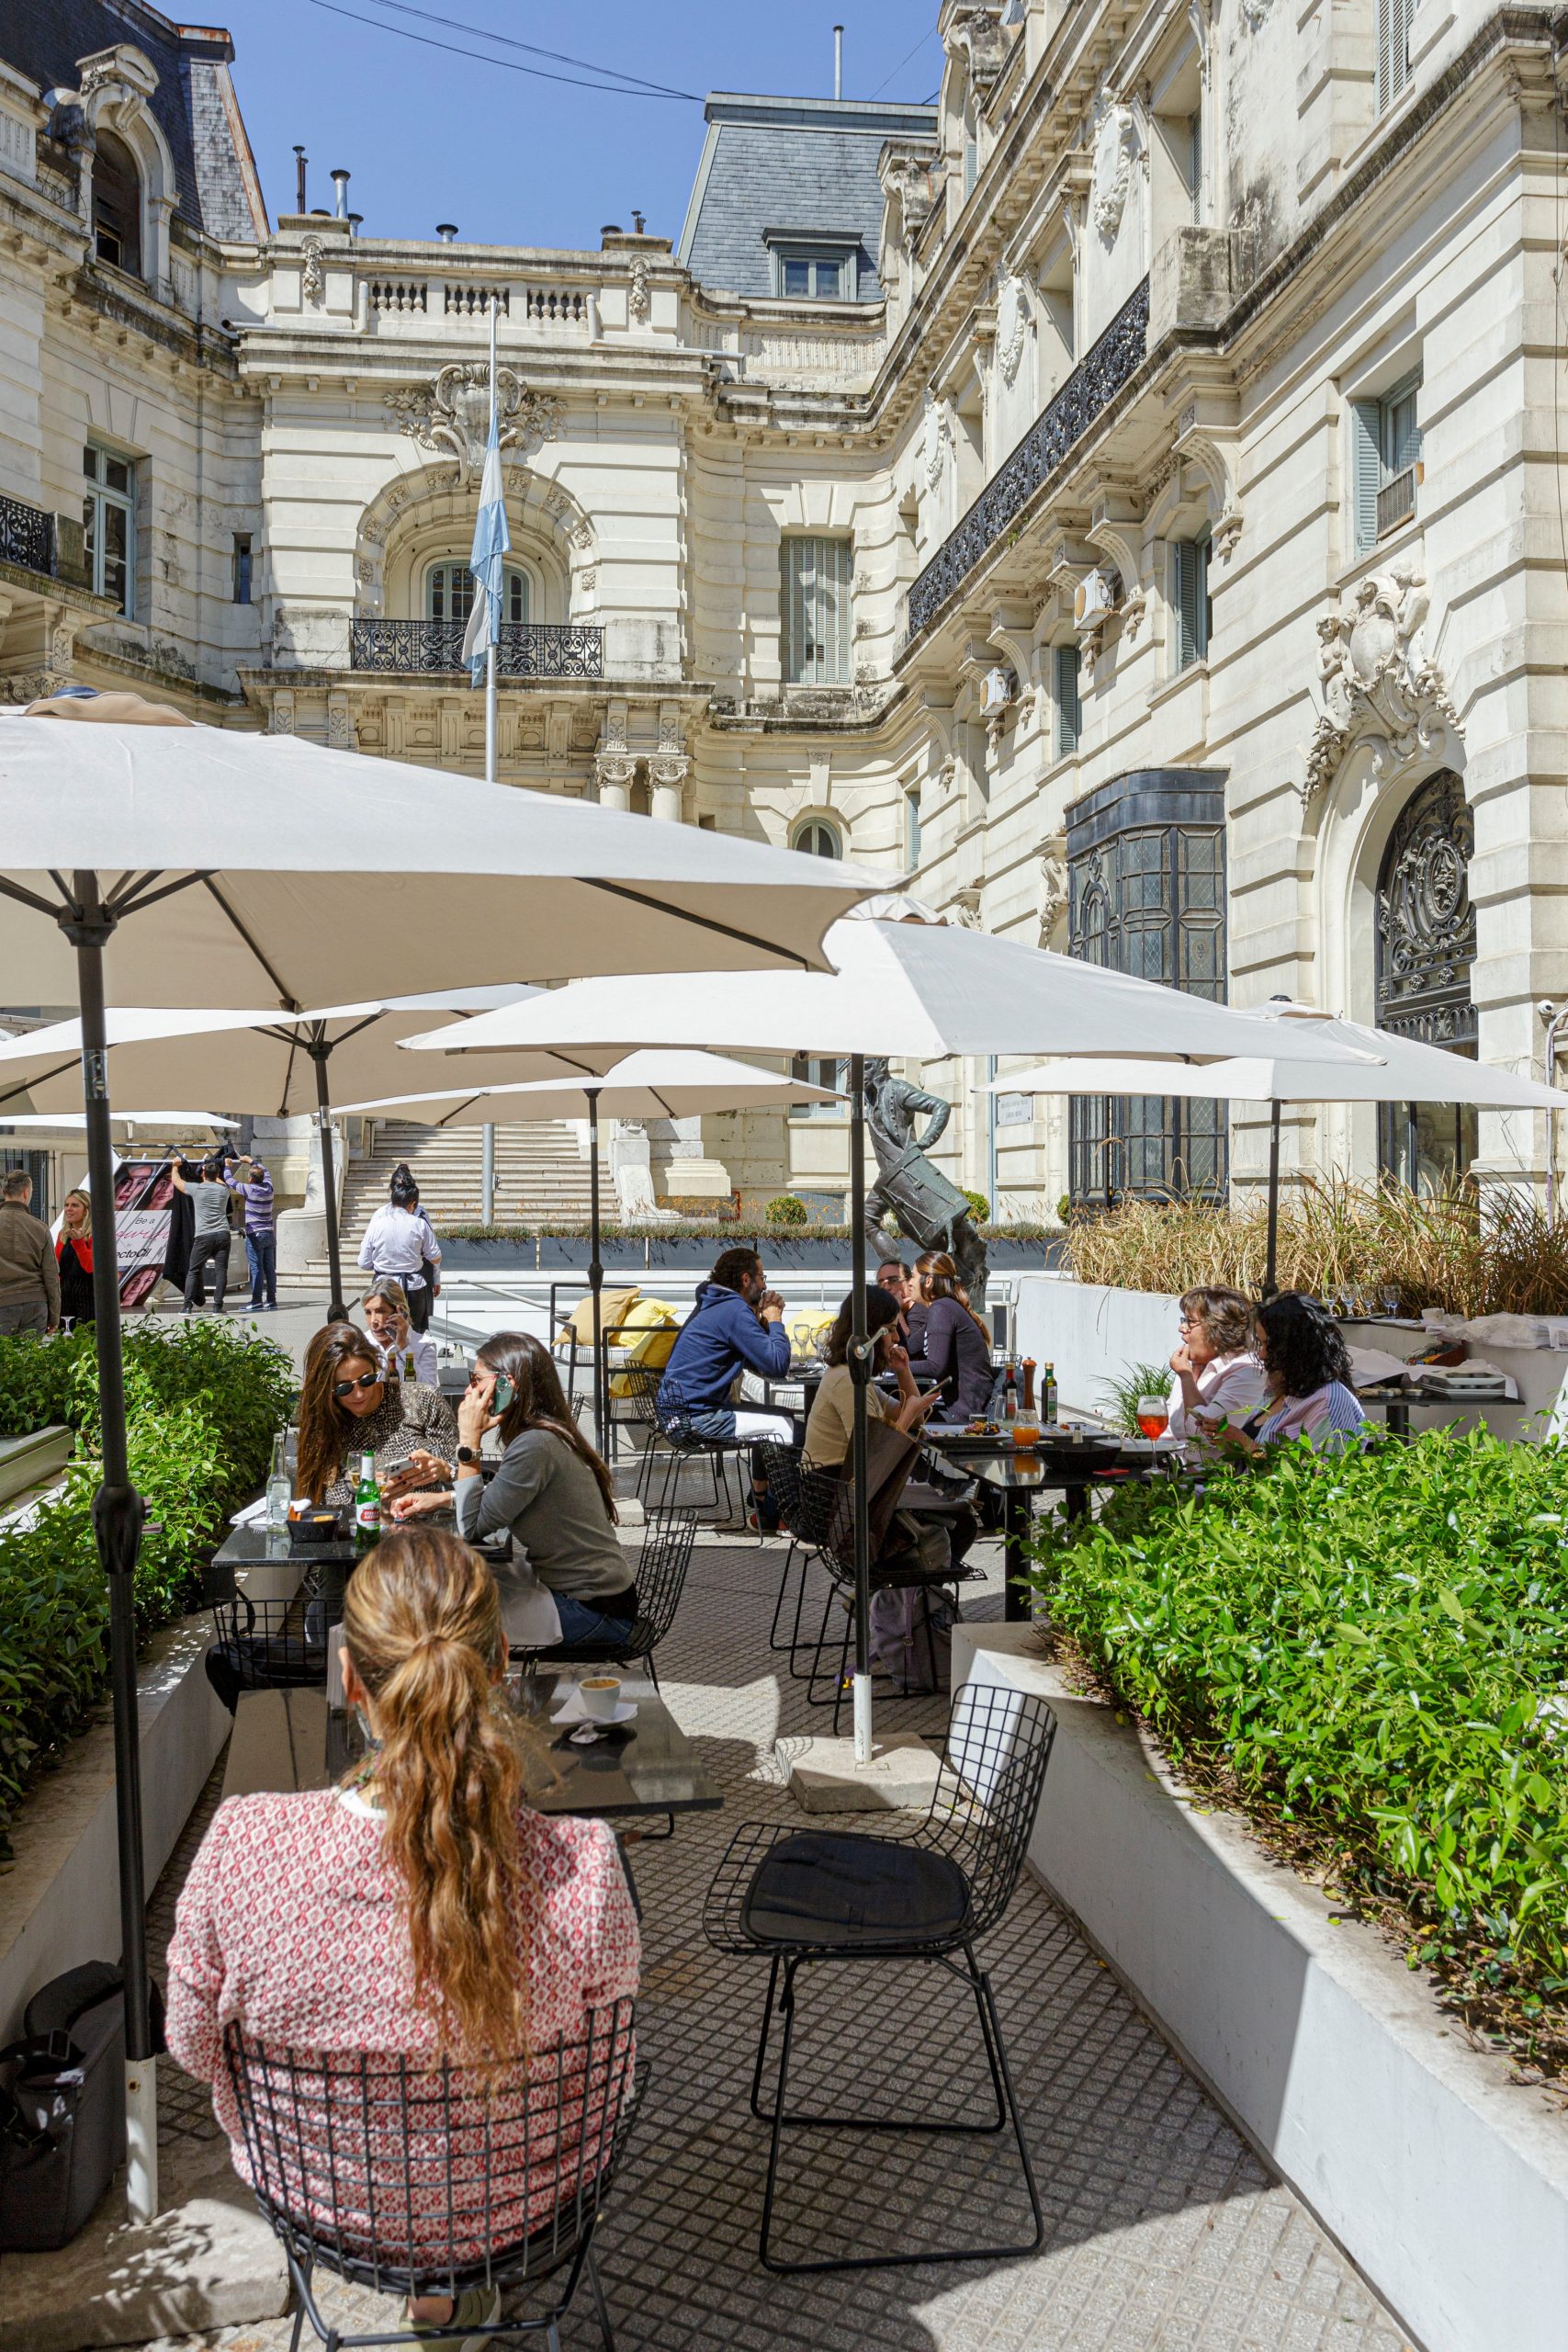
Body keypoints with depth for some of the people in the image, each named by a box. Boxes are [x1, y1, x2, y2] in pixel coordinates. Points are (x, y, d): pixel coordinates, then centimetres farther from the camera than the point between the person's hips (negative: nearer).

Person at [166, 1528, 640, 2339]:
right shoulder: (580, 1867, -34)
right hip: (512, 2204, 0)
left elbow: (194, 2045, -11)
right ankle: (446, 2293, 42)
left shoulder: (242, 1849, -32)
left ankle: (434, 2288, 43)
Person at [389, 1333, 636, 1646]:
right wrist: (438, 1499, 11)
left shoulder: (535, 1445, -24)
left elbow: (471, 1527, -19)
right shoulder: (544, 1432, 5)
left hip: (594, 1610, -9)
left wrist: (469, 1440, -17)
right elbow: (496, 1496, 22)